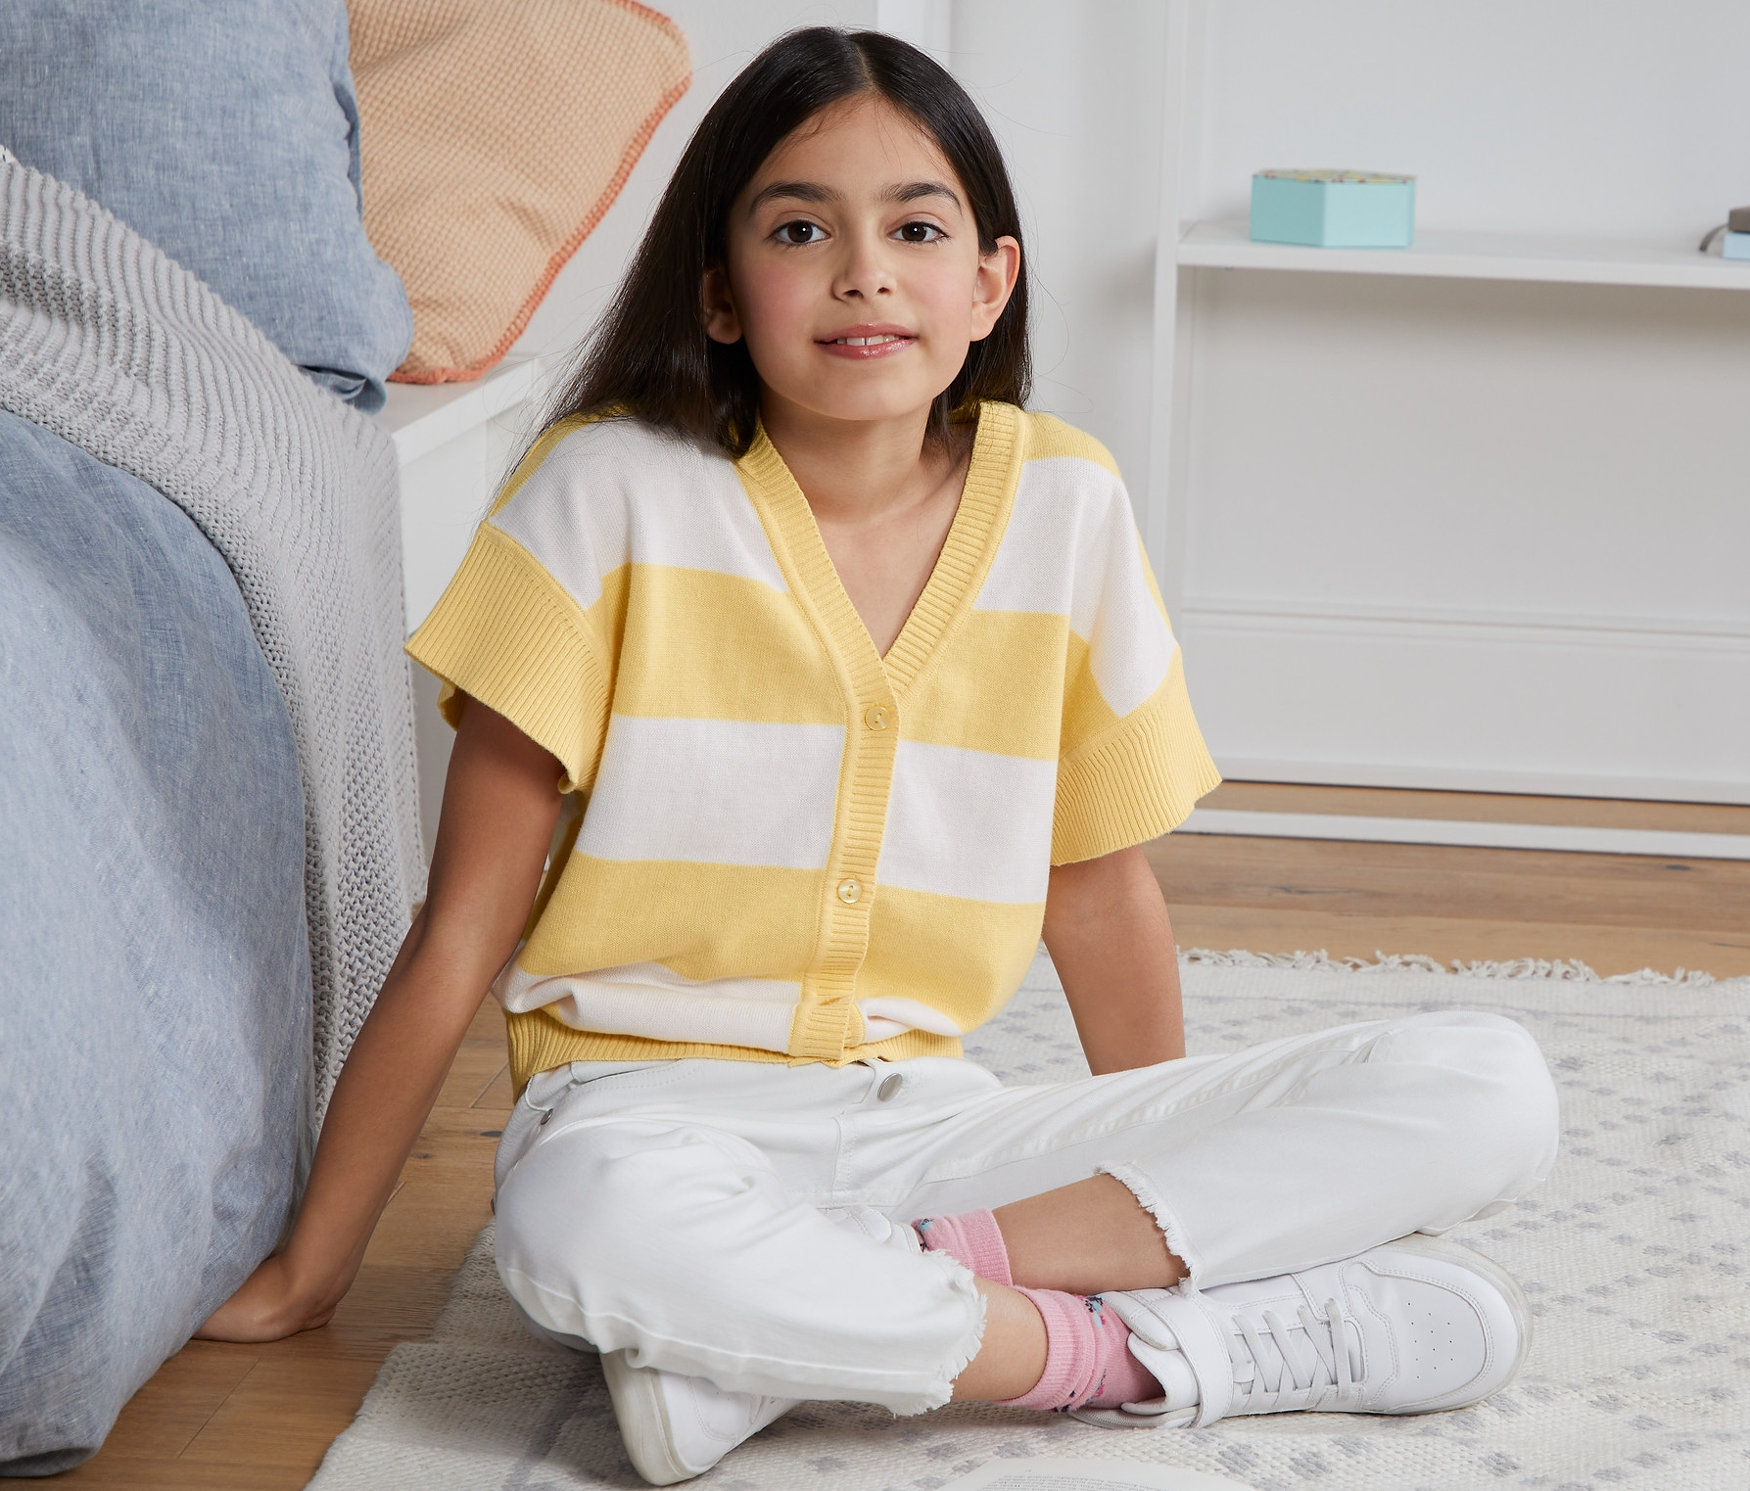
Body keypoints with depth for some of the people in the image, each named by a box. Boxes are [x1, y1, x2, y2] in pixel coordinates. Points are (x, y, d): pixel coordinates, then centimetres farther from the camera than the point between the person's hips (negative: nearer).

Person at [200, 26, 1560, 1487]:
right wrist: (311, 1269, -5)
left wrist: (1175, 1183, 18)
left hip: (929, 1112, 4)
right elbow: (463, 932, -5)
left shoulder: (1062, 501, 1)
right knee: (591, 1220, -42)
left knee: (1489, 1091, -13)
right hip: (659, 1104, -3)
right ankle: (1128, 1353, -22)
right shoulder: (615, 490, -8)